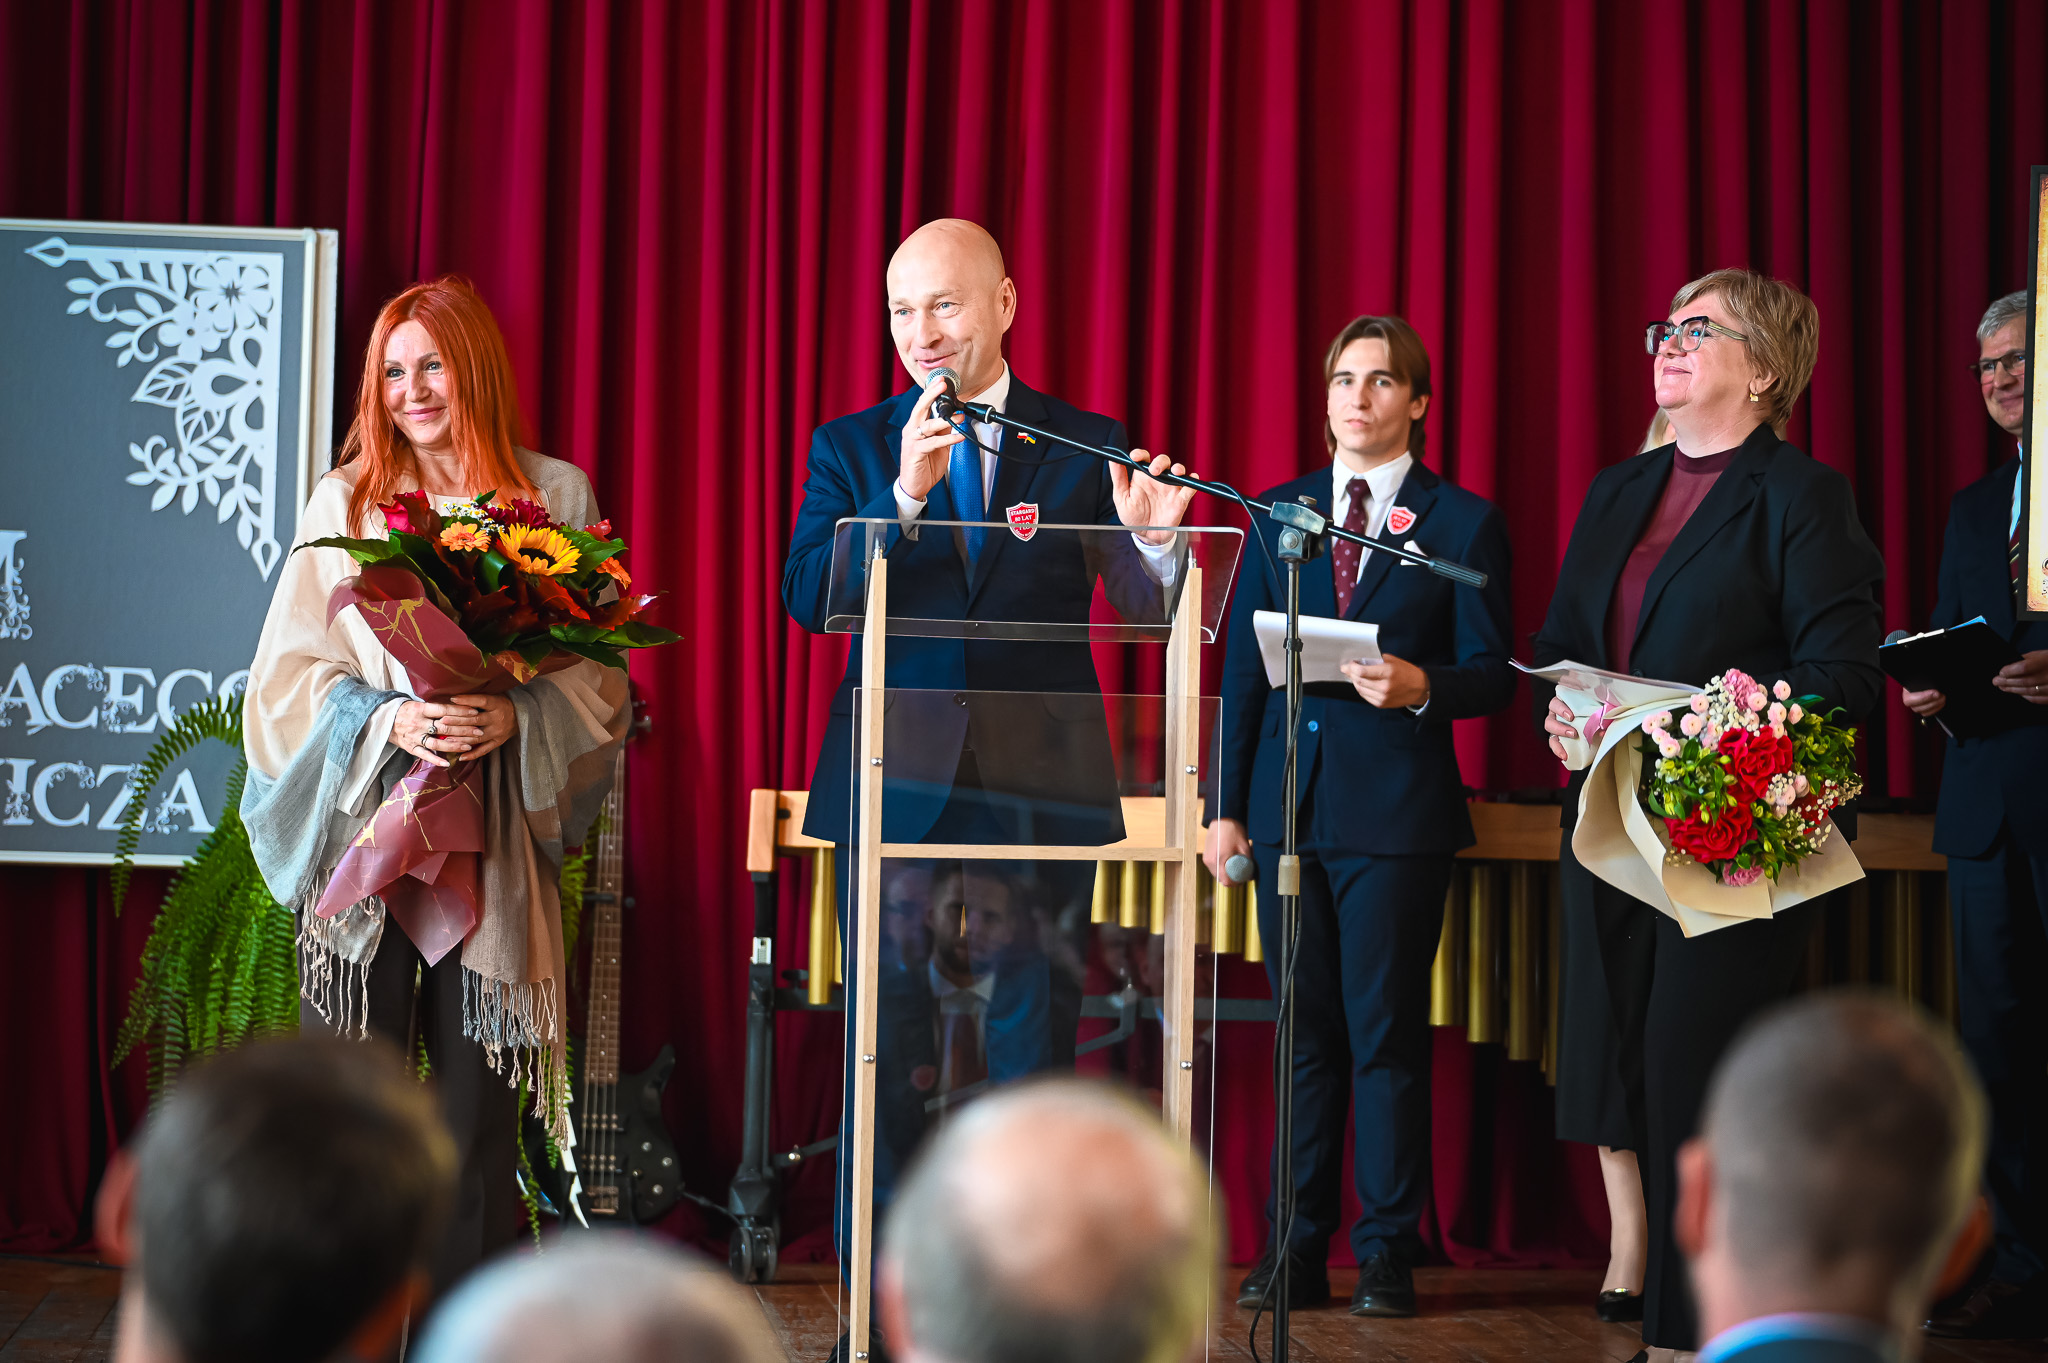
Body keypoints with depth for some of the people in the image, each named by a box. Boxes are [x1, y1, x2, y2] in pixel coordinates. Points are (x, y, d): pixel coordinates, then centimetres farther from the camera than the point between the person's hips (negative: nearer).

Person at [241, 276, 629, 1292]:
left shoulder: (556, 496, 8)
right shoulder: (346, 500, 9)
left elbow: (600, 673, 6)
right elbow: (289, 671, 6)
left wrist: (514, 717, -13)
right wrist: (384, 720, -12)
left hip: (494, 828, 0)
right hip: (364, 818, 0)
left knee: (477, 1086, 0)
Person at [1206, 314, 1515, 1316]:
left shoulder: (1463, 523, 3)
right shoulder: (1277, 513, 12)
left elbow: (1492, 673, 1)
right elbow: (1241, 666, 10)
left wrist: (1421, 687, -21)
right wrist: (1225, 804, 5)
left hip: (1397, 810, -3)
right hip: (1287, 805, 3)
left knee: (1386, 1034, -1)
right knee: (1306, 1033, 8)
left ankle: (1388, 1257, 8)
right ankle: (1297, 1253, 14)